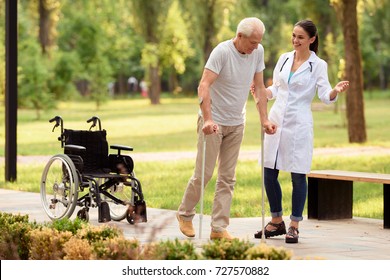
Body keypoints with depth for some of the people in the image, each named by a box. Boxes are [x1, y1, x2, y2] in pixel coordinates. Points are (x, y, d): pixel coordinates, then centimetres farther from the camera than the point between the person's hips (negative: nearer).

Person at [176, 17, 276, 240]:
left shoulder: (258, 52, -2)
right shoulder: (222, 52, -20)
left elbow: (259, 87, 7)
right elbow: (204, 86, -26)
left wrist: (264, 119, 1)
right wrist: (208, 120, -36)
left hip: (237, 123, 6)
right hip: (213, 121, -5)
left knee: (228, 178, 4)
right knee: (203, 174, 0)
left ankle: (219, 228, 7)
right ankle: (185, 214, 21)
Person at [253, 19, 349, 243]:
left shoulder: (318, 65, -3)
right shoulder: (284, 59, 10)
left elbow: (325, 96, -9)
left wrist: (337, 90, -29)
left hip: (299, 125, -5)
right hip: (276, 121, 5)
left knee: (298, 176, -1)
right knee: (269, 173, 5)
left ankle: (294, 226, 10)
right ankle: (277, 221, 20)